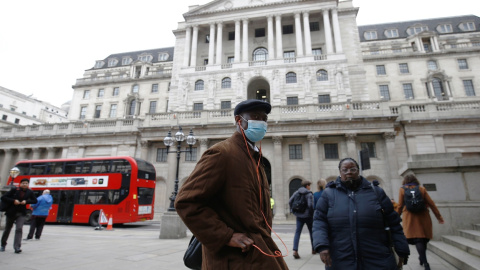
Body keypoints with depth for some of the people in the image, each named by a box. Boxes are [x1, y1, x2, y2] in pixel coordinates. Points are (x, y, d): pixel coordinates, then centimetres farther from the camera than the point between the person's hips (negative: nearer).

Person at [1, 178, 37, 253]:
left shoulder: (29, 192, -2)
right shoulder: (14, 190, -8)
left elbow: (35, 201, 8)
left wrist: (26, 201, -10)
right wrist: (13, 201, -19)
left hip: (22, 214, 0)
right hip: (11, 213, 0)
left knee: (19, 229, -14)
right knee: (7, 229, 16)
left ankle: (17, 247, -13)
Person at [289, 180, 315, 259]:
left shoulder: (296, 192, 4)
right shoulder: (309, 194, -11)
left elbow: (290, 201, -1)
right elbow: (310, 205, -20)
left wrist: (294, 211, 8)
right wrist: (312, 214, -6)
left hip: (299, 216, 3)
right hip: (308, 216, -3)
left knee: (297, 232, 1)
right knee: (312, 232, 17)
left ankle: (295, 251, -13)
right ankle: (313, 249, 31)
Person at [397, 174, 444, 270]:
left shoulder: (402, 190, 1)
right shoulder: (422, 189, 5)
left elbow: (400, 206, 1)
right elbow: (431, 204, 3)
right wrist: (439, 217, 10)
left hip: (410, 218, -2)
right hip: (423, 217, 3)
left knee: (417, 239, -4)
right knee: (424, 238, 15)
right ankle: (422, 258, 29)